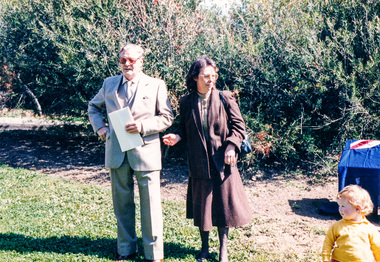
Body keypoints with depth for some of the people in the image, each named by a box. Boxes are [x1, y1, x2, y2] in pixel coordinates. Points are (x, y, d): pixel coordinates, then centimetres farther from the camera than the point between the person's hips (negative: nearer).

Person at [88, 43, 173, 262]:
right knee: (122, 203, 13)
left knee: (150, 205, 0)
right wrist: (99, 127, 8)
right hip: (117, 153, 3)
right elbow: (94, 107, 25)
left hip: (145, 152, -3)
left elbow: (167, 118, 0)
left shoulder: (156, 85, 1)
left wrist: (143, 126, -15)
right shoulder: (109, 84, 10)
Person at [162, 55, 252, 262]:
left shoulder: (225, 98, -4)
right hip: (199, 163, 1)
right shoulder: (186, 102, 0)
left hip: (222, 162, -1)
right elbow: (184, 128, 9)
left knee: (223, 204, 7)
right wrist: (177, 136, -12)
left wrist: (231, 146, -15)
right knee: (201, 206, 11)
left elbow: (238, 125, 0)